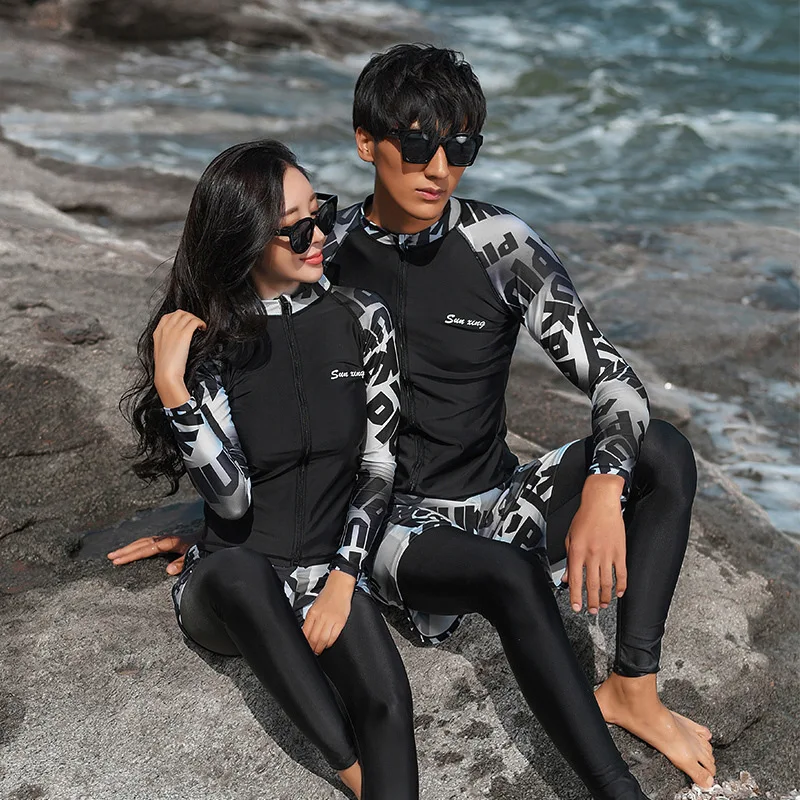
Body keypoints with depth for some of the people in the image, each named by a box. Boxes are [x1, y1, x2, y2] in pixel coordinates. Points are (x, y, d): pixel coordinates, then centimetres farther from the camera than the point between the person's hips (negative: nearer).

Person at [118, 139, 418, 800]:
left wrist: (343, 577, -13)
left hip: (328, 572, 1)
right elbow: (232, 501, -15)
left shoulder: (362, 319, -2)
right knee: (238, 570, -37)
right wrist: (171, 389, -24)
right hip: (228, 589, -1)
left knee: (387, 701, -29)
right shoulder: (205, 341, -6)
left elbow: (379, 465, -1)